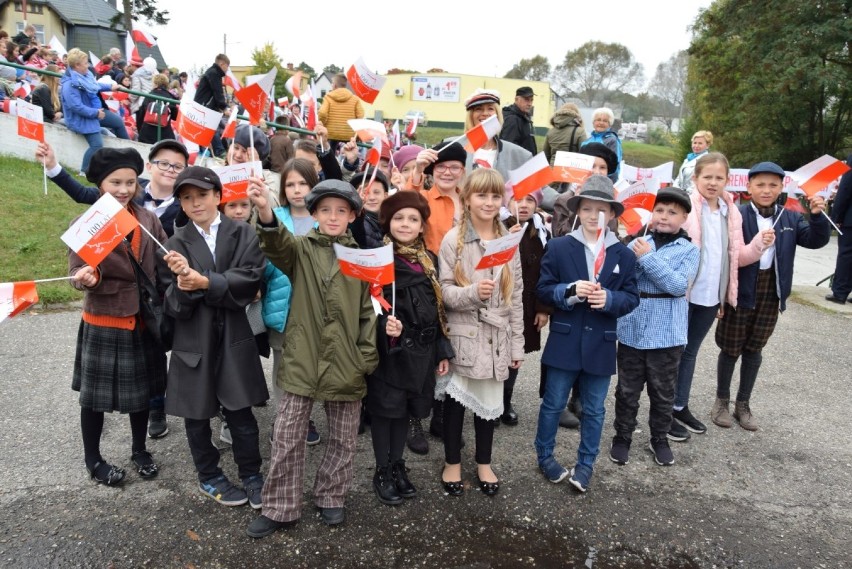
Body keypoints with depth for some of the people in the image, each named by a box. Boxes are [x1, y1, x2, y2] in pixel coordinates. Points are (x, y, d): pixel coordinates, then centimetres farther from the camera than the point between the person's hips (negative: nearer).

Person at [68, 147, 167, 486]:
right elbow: (77, 271, -11)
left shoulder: (148, 220, 1)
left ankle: (140, 450, 38)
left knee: (142, 389, 17)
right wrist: (87, 278, -34)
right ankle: (93, 460, 31)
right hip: (103, 323, -3)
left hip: (144, 320, 4)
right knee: (95, 394, 10)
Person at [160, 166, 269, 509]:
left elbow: (250, 279, -15)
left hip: (233, 337, -1)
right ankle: (209, 477, 34)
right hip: (193, 339, 1)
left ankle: (251, 475, 26)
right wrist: (183, 286, -26)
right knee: (197, 414, 14)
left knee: (241, 412, 5)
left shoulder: (243, 234, 0)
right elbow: (172, 303, -5)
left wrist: (205, 282, -23)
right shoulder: (176, 243, 1)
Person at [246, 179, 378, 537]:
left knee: (343, 438, 14)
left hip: (346, 364, 1)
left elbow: (368, 312, 4)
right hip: (301, 360, -1)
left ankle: (330, 497, 35)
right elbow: (277, 244, -23)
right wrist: (265, 212, -44)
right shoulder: (300, 250, 1)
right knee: (287, 438, 7)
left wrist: (367, 357, -3)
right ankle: (281, 508, 24)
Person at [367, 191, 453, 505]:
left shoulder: (429, 259, 8)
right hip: (388, 349, -5)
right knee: (385, 407, 6)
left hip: (421, 349, 5)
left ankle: (398, 466, 32)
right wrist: (385, 325, -31)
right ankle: (382, 471, 24)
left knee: (405, 408, 16)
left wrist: (443, 351, 10)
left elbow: (438, 308, 11)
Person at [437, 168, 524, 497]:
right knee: (456, 399, 9)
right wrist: (472, 292, -29)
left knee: (490, 402, 13)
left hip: (496, 336, 3)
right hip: (462, 335, -3)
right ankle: (452, 463, 29)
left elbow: (516, 295, 8)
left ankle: (484, 463, 33)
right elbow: (444, 290, -8)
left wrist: (517, 344, 7)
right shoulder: (453, 239, -7)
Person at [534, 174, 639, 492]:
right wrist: (570, 291, -21)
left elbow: (631, 298, 2)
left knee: (594, 410, 13)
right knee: (553, 404, 11)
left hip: (601, 345, 2)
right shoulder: (558, 247, -2)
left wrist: (609, 298, -18)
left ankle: (586, 464, 30)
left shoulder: (624, 255, 3)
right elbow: (543, 290, -3)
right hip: (564, 342, -1)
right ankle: (545, 456, 30)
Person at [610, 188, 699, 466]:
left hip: (667, 333, -1)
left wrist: (648, 258, -19)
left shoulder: (689, 250, -3)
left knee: (663, 391, 14)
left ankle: (659, 439, 32)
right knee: (627, 389, 11)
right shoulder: (636, 244, 2)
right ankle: (622, 436, 27)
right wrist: (636, 258, -20)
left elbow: (679, 285, -17)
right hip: (632, 329, 1)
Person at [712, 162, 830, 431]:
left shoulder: (790, 218, 4)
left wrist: (817, 216, -17)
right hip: (739, 292, -4)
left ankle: (743, 404, 28)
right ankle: (721, 401, 25)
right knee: (731, 349, 8)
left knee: (754, 350, 15)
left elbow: (816, 240, -2)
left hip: (771, 295, 4)